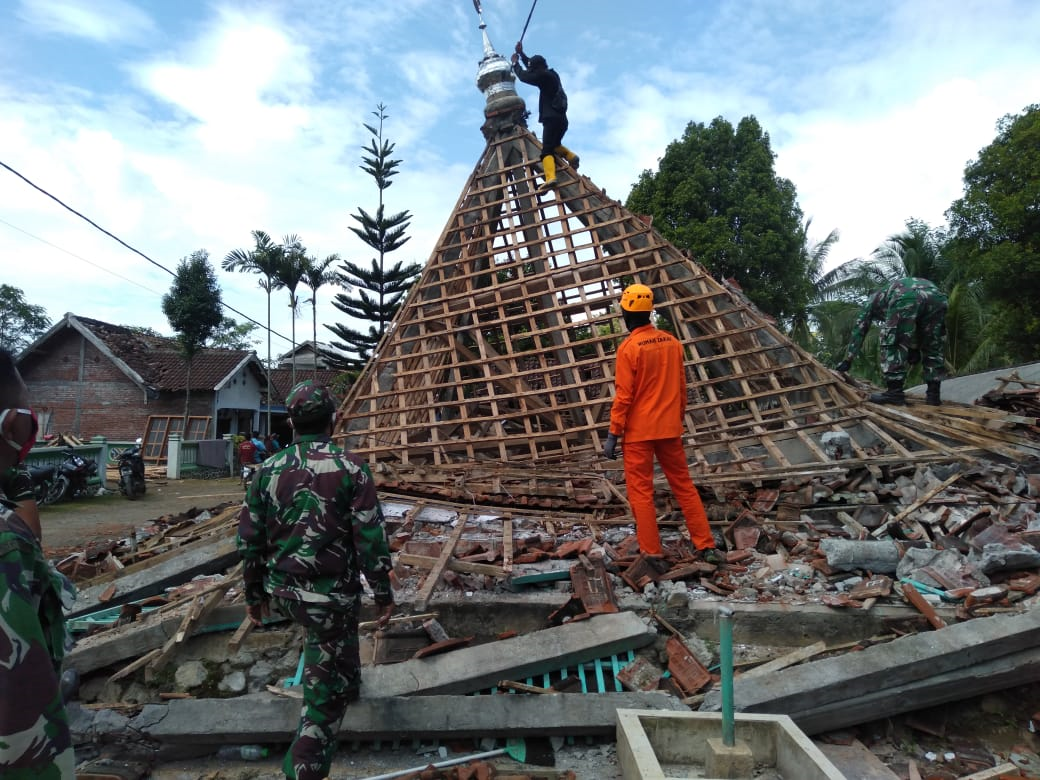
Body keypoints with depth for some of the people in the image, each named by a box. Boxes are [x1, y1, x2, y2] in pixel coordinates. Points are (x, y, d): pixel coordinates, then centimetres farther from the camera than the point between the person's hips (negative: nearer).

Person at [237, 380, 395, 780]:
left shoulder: (268, 470, -2)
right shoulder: (351, 468, -14)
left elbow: (249, 539, 4)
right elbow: (371, 538, -14)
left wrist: (254, 593, 16)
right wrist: (383, 593, -3)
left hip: (283, 591, 6)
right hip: (331, 594, -6)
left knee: (338, 634, 36)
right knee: (323, 689, 6)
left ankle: (349, 683, 55)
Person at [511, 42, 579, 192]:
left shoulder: (544, 76, -7)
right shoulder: (551, 75, 21)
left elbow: (524, 76, -3)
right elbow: (531, 70, 34)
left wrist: (515, 63, 14)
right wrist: (521, 53, 33)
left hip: (552, 119, -9)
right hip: (561, 119, 9)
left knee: (546, 150, -18)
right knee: (555, 145, 28)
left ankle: (550, 178, -36)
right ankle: (571, 157, 4)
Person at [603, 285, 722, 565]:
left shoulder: (629, 347, -13)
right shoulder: (672, 342, 4)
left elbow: (624, 396, -14)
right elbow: (681, 388, 10)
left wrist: (612, 434, -9)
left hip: (639, 431, -5)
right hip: (669, 428, 6)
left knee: (641, 492, 4)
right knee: (684, 486, 13)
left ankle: (651, 552, 6)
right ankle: (706, 546, 15)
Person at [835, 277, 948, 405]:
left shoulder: (872, 301, 35)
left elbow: (859, 330, 32)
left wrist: (847, 360, 33)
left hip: (906, 298, -5)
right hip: (937, 296, 5)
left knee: (891, 343, 8)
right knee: (932, 347, 19)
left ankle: (894, 392, 0)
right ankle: (933, 393, 17)